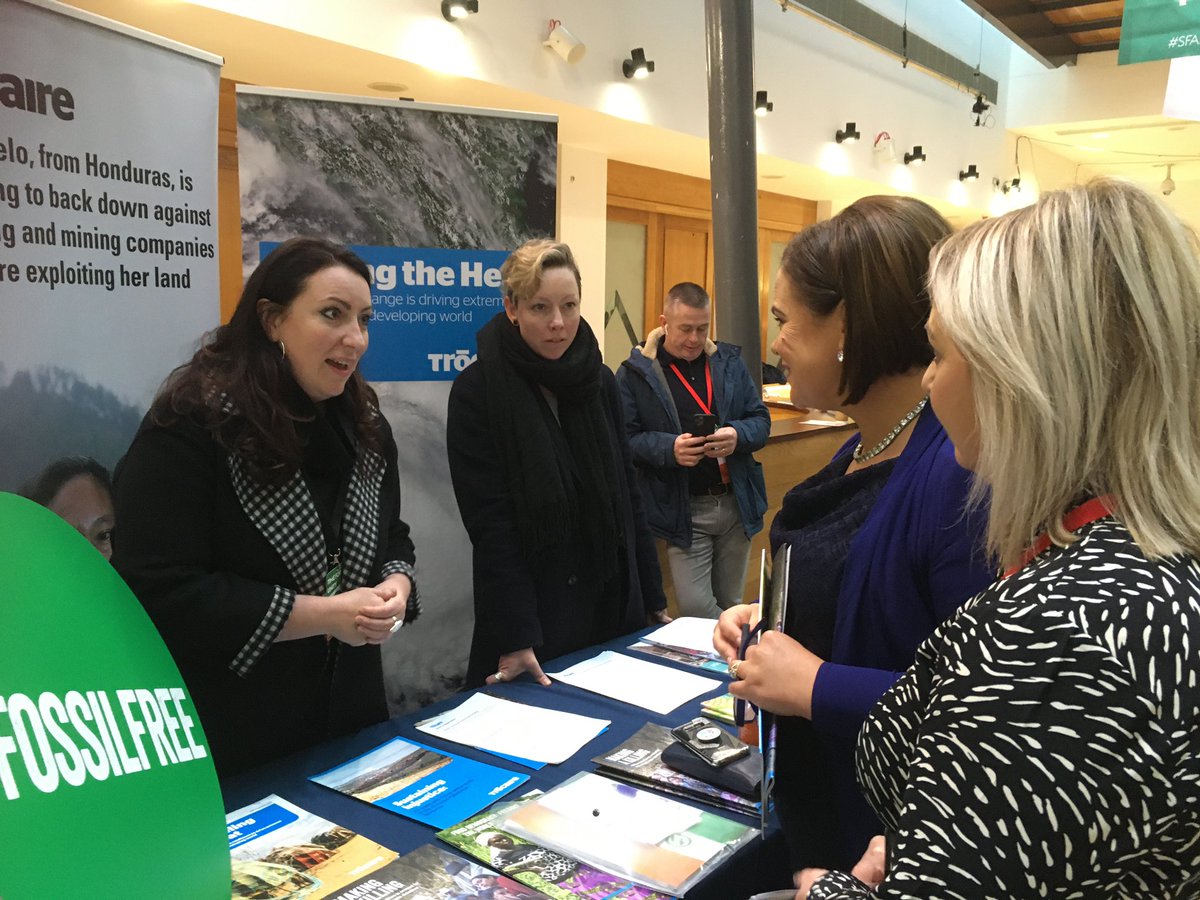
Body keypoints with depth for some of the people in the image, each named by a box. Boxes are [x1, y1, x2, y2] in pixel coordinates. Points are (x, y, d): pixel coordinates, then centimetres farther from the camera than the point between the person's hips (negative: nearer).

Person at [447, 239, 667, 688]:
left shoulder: (599, 381, 3)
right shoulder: (477, 391, -12)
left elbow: (626, 494, 8)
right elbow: (490, 522, -15)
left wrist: (653, 597, 7)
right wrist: (516, 637, -18)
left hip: (613, 603, 5)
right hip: (534, 613, -4)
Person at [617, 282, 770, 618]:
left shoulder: (729, 362, 8)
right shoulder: (635, 372, -4)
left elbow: (761, 420, 8)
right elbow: (626, 438, -8)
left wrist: (738, 436, -14)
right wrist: (669, 448, -25)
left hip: (736, 503, 4)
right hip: (683, 511, -3)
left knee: (731, 607, 15)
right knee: (695, 608, -9)